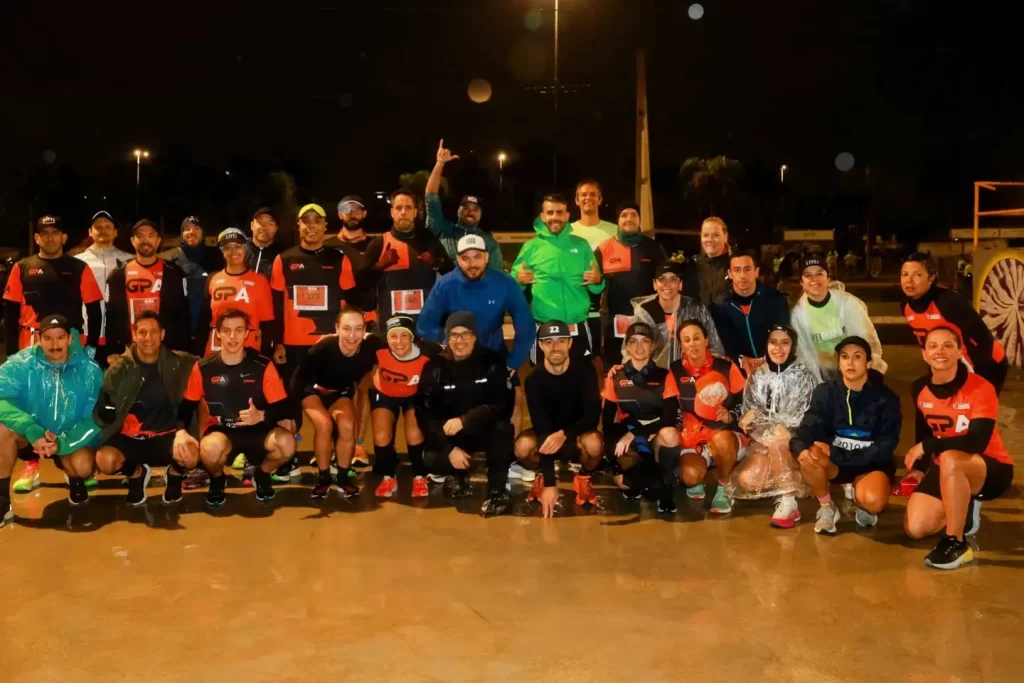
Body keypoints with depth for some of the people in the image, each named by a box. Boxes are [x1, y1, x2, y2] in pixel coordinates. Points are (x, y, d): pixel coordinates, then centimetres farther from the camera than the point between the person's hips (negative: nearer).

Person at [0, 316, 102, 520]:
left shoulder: (89, 370, -12)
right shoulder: (21, 363, -14)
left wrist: (63, 442, -31)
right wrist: (33, 432, -39)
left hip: (72, 438, -1)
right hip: (31, 435, 1)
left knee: (82, 466, -30)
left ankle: (75, 481, 11)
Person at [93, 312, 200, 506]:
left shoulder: (179, 363, -3)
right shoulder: (119, 369, -1)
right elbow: (102, 408, 1)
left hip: (167, 434, -1)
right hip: (130, 437, 1)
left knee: (191, 456, -33)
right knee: (104, 460, -30)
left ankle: (175, 474, 10)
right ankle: (137, 474, 10)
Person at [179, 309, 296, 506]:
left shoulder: (263, 366, -10)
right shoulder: (203, 368, -6)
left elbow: (283, 407, -8)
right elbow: (187, 406, 4)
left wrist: (261, 416, -28)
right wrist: (180, 431, -15)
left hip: (257, 430, 0)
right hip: (220, 431, 0)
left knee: (287, 443, -31)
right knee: (211, 447, -37)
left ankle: (261, 474, 7)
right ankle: (217, 480, 4)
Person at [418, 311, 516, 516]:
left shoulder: (493, 362, -11)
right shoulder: (434, 367, -7)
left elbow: (504, 406, -19)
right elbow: (423, 413, -11)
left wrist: (464, 420, -32)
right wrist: (449, 449, -22)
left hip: (484, 430, -1)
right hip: (448, 435, 1)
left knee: (502, 428, -34)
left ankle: (497, 491, -17)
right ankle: (458, 475, 9)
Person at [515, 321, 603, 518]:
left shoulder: (584, 371, -17)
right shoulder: (534, 379, -18)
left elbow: (593, 415, -24)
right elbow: (541, 426, -26)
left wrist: (565, 434, -44)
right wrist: (550, 483, -32)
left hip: (576, 435, -1)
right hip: (547, 436, 1)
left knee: (593, 443, -37)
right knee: (523, 446, -33)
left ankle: (583, 479, -1)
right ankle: (542, 477, 3)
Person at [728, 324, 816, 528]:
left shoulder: (804, 377, -7)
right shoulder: (757, 376, 5)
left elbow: (803, 419, -13)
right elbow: (747, 415, 7)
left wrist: (760, 416, -16)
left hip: (795, 441, -3)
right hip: (763, 442, 3)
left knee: (776, 437, -38)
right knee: (747, 480, -24)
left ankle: (789, 504, -30)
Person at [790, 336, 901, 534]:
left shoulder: (886, 398, -10)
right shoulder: (825, 392, -4)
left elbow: (885, 447, -15)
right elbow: (807, 428, -13)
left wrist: (836, 454, -26)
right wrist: (800, 448, -39)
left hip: (871, 464, -2)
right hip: (834, 461, 2)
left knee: (872, 501, -34)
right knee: (808, 456, -32)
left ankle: (860, 501, 5)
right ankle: (827, 508, -5)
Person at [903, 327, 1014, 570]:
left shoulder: (981, 389, -21)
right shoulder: (920, 389, -2)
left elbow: (977, 442, -31)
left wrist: (927, 446, -27)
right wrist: (920, 464, 7)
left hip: (991, 470, -6)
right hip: (946, 469, 6)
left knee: (949, 460, -40)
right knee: (915, 528, -11)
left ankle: (956, 543, -26)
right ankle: (965, 510, 22)